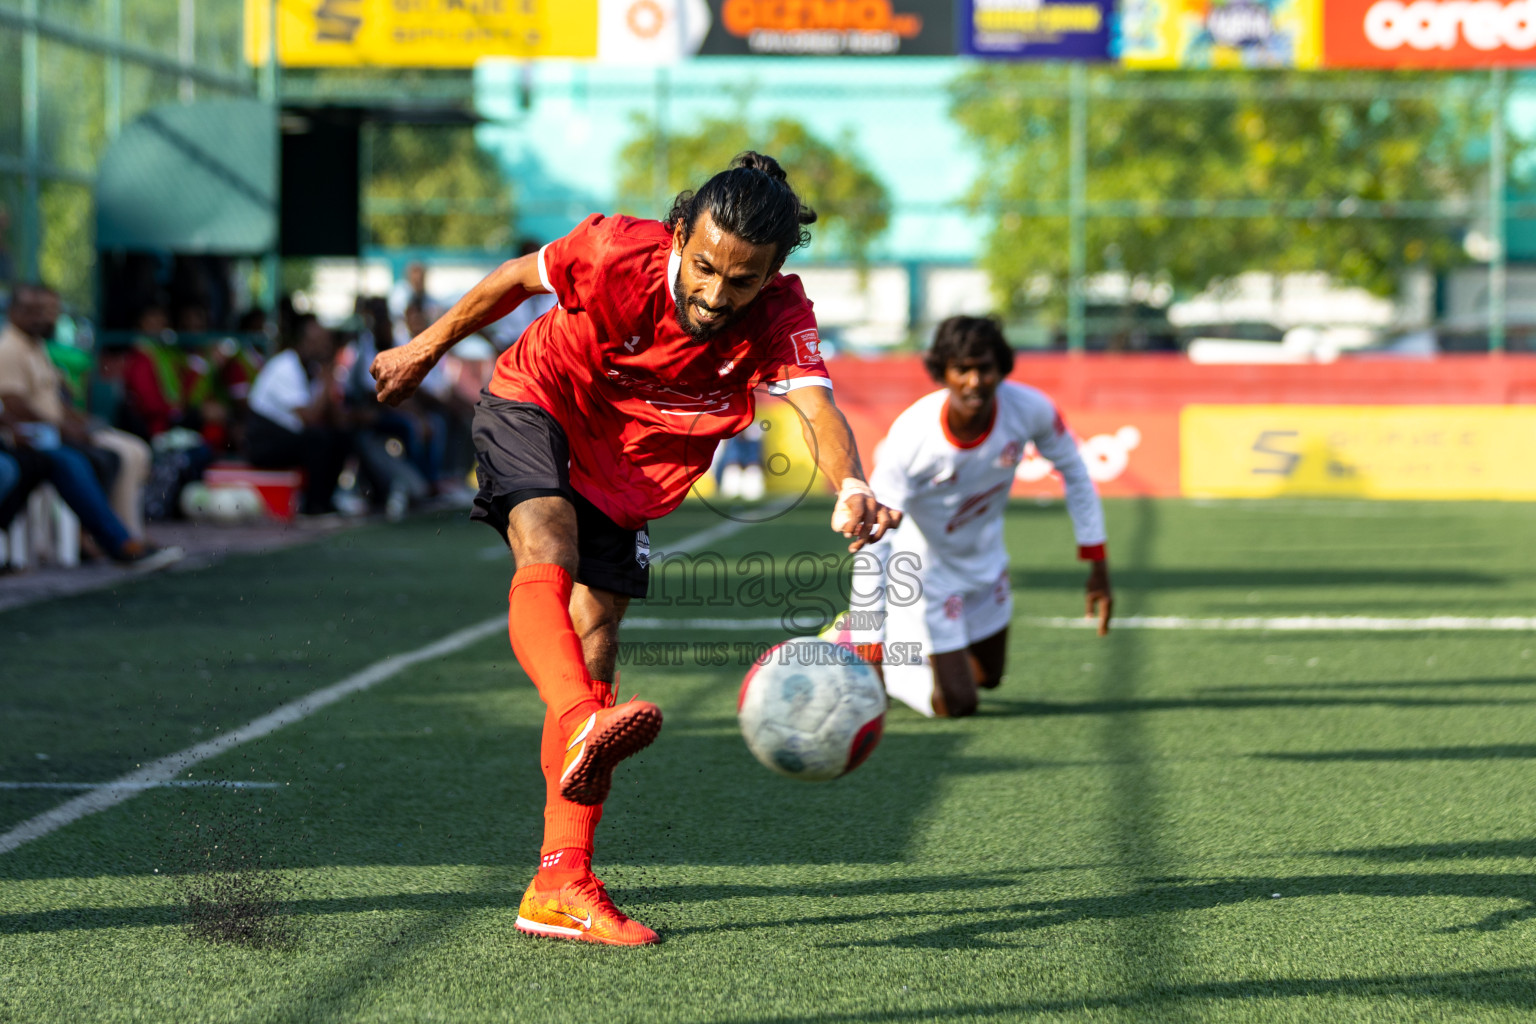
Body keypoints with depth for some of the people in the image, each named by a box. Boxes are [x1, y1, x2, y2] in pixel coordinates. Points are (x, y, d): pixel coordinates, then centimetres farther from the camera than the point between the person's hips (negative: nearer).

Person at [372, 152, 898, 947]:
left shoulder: (779, 318, -24)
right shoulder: (619, 254, -26)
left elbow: (816, 405, -42)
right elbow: (517, 279, -8)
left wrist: (852, 488, -63)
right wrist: (429, 346, 5)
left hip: (627, 480, 3)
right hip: (534, 405, -3)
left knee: (594, 662, 0)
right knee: (546, 551, -34)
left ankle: (560, 887, 1)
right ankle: (582, 727, -59)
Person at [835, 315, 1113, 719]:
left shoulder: (1029, 409, -26)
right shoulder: (912, 437, -36)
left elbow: (1074, 473, -5)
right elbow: (873, 542, -33)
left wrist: (1098, 567, -4)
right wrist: (868, 647, -37)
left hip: (985, 559, 5)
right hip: (926, 568, -5)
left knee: (988, 676, 22)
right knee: (956, 704, -4)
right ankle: (849, 641, 15)